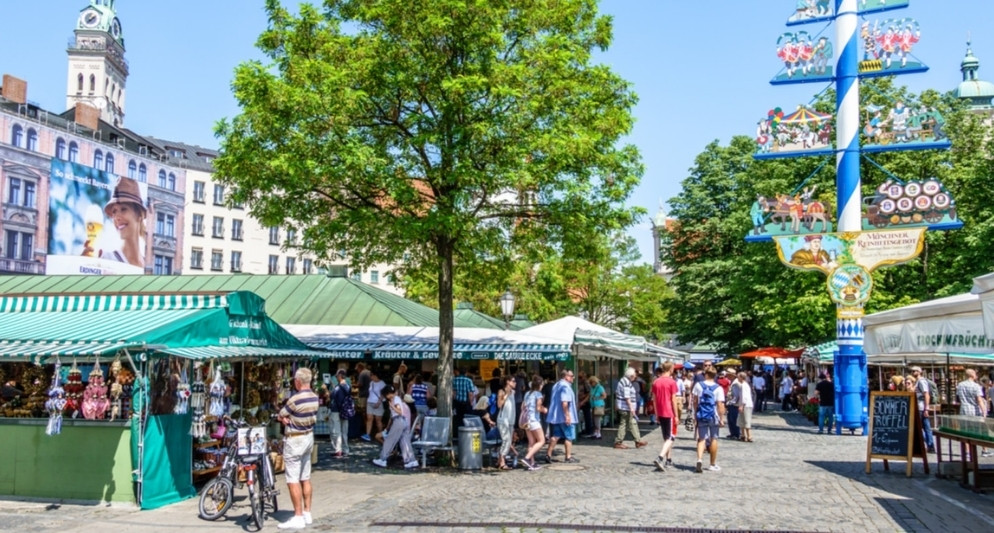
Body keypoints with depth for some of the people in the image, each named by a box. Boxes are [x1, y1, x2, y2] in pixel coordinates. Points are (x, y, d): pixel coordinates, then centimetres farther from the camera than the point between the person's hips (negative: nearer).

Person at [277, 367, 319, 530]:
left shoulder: (295, 399, -22)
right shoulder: (314, 397, 2)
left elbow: (280, 416, -10)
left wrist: (286, 419, 5)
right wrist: (291, 419, -5)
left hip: (294, 440, -8)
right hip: (309, 437, 9)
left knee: (293, 480, -3)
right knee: (305, 478, 15)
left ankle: (298, 517, -2)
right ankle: (307, 513, 20)